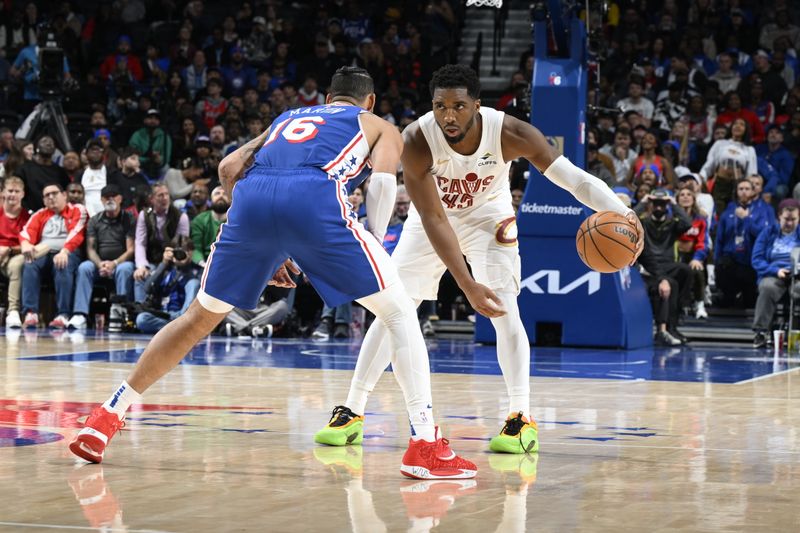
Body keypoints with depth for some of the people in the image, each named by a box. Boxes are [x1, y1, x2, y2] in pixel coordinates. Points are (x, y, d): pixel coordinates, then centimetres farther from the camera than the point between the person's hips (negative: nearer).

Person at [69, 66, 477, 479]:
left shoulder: (288, 118, 41)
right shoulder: (379, 127, 31)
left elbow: (230, 168, 28)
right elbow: (382, 180, 8)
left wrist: (265, 248, 31)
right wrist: (374, 248, 16)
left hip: (252, 197, 4)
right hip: (314, 197, -4)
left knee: (200, 316, 23)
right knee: (399, 313, 9)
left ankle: (108, 416, 24)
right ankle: (425, 445, -1)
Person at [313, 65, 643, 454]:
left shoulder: (509, 133, -32)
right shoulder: (416, 141, -33)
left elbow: (572, 177, -30)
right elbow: (433, 220, -32)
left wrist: (623, 214, -47)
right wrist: (467, 285, -40)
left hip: (488, 217, 0)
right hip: (433, 219, 1)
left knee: (504, 311, -18)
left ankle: (522, 419, -15)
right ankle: (352, 413, 7)